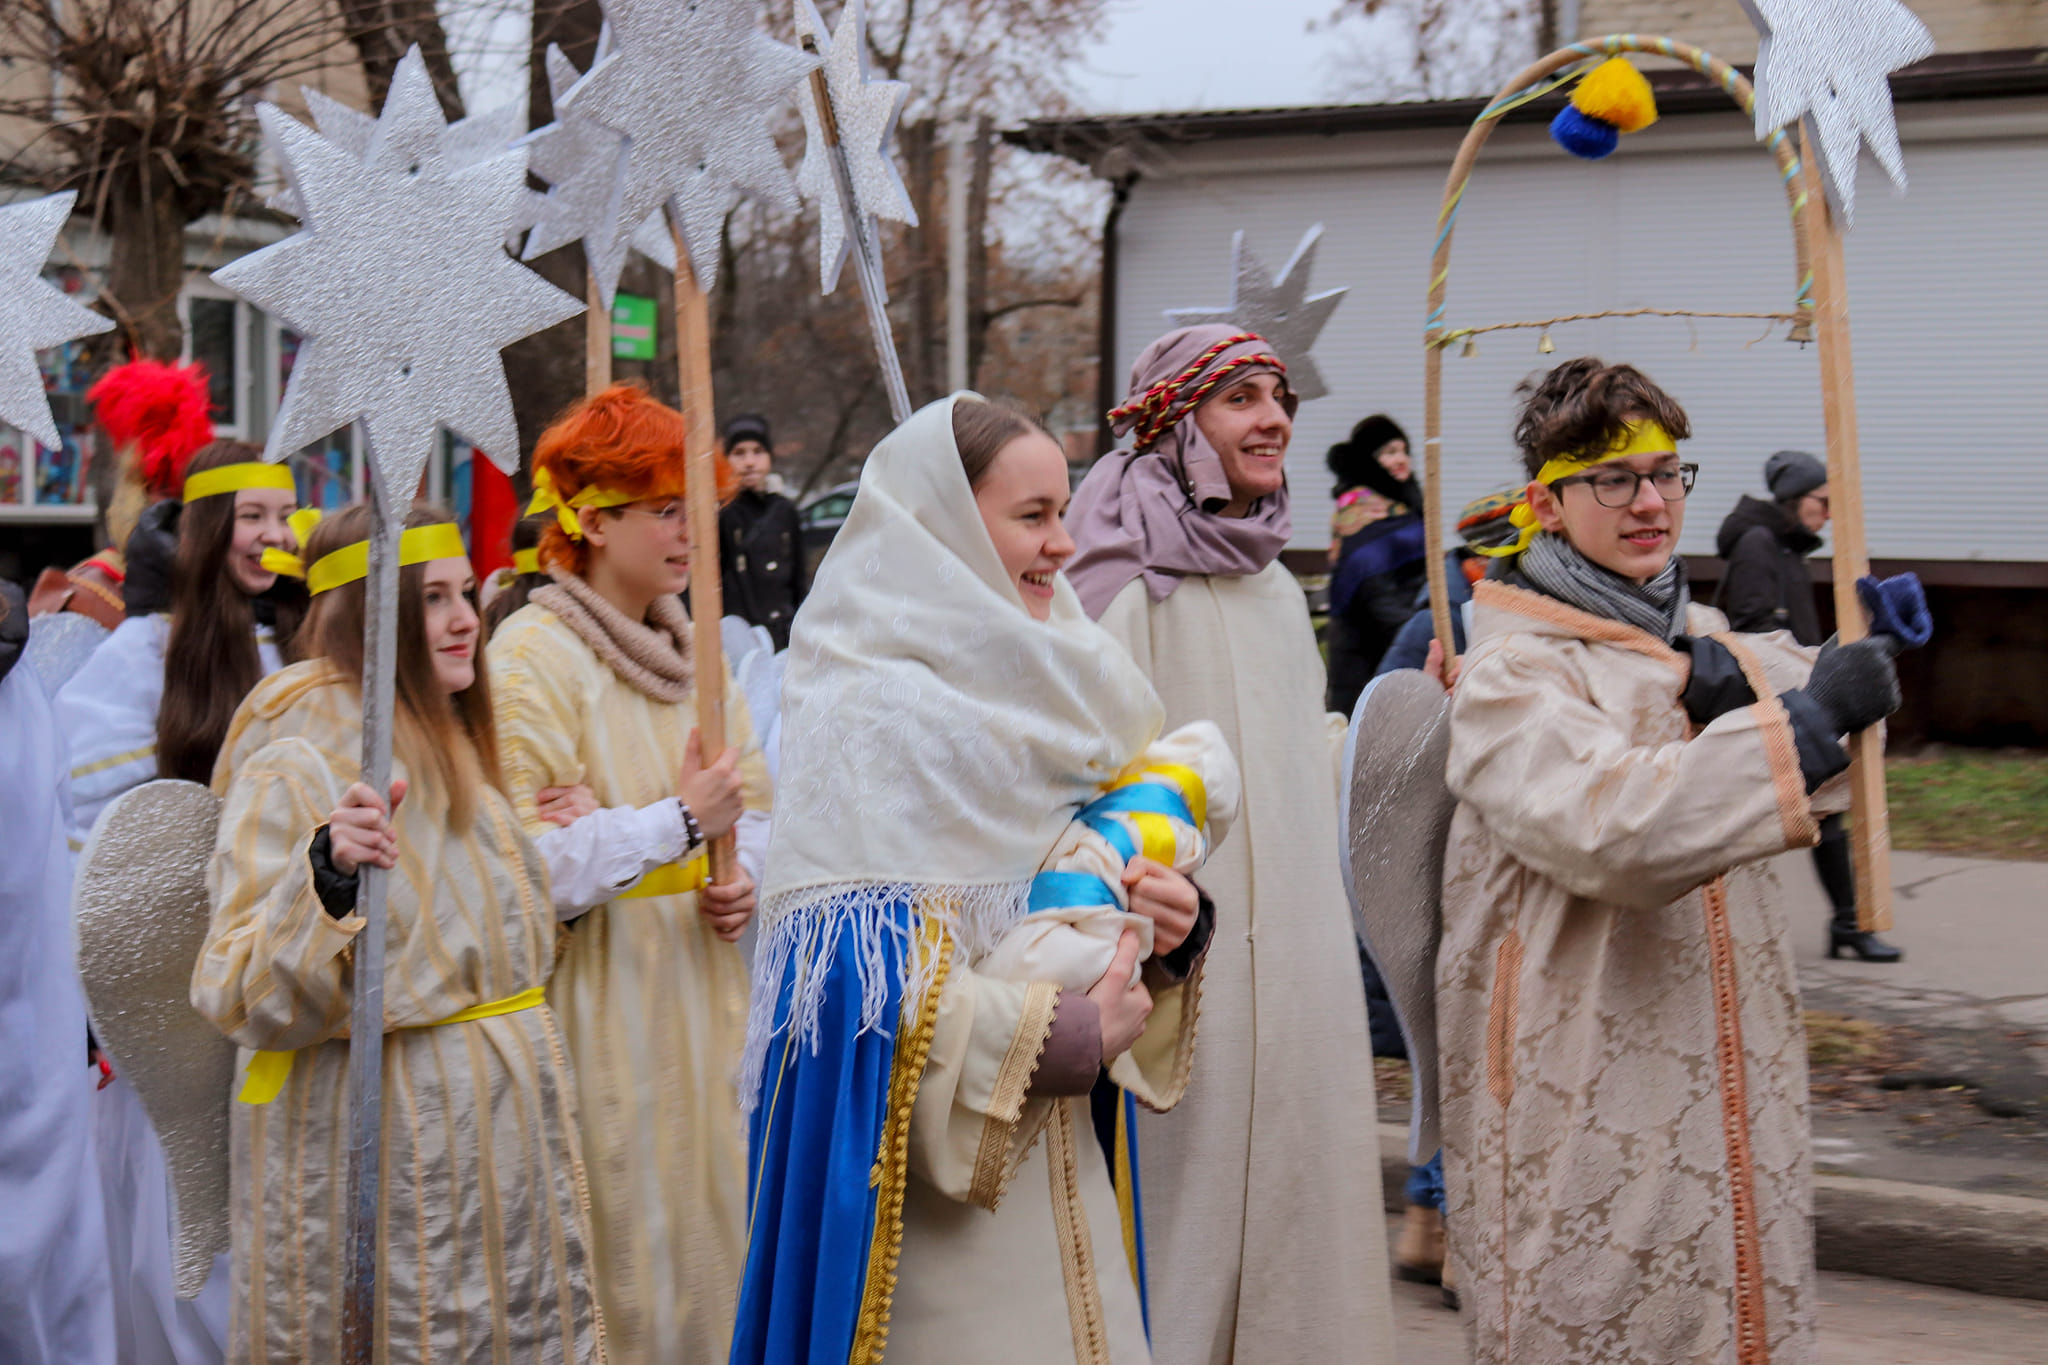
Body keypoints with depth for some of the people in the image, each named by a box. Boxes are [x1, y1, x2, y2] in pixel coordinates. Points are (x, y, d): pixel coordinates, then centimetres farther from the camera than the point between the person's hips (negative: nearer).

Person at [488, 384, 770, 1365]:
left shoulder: (687, 646, 12)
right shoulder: (532, 653, -10)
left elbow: (753, 808, 17)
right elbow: (524, 862, -17)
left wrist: (743, 878, -4)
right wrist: (678, 823, -16)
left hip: (704, 988, 7)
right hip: (602, 1009, -7)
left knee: (708, 1228, 10)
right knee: (624, 1253, -1)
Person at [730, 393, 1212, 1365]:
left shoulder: (1038, 688, 12)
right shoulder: (873, 710, -15)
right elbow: (863, 972, -22)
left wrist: (1168, 929, -4)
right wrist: (1070, 1039, -18)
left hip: (1048, 1145, 8)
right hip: (921, 1163, -8)